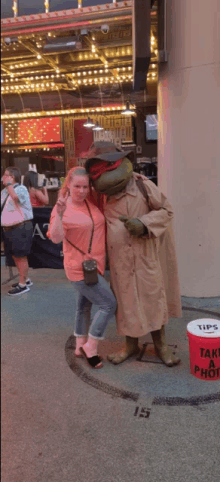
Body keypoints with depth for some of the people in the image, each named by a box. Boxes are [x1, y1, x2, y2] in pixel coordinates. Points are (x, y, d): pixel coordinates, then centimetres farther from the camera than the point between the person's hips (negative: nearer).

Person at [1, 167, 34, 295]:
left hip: (20, 228, -9)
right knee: (15, 256, 16)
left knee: (21, 256, -3)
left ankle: (23, 285, 7)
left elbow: (15, 197, -31)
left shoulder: (21, 189, -9)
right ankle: (25, 279, 32)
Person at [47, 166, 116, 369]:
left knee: (84, 305, 19)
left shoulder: (92, 200, 0)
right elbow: (56, 238, -29)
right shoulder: (63, 208, -16)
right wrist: (59, 214, -42)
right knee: (109, 304, -7)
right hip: (80, 267, -7)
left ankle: (80, 346, 37)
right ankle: (90, 346, 11)